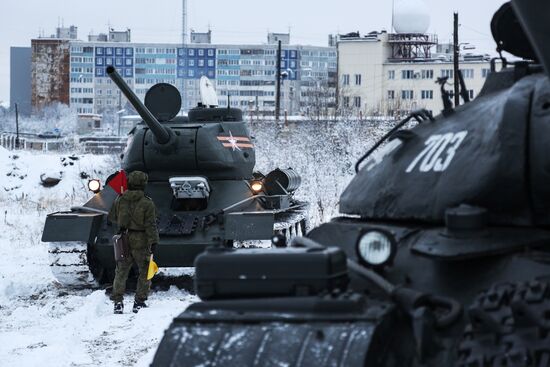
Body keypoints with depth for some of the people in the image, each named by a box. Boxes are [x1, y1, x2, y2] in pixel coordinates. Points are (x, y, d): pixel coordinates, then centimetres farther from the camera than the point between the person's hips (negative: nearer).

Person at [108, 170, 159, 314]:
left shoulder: (120, 200, -1)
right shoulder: (147, 203, -12)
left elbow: (112, 217, 13)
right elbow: (151, 225, -15)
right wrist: (153, 242, -15)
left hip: (123, 241, 3)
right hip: (141, 241, -3)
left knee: (121, 272, 11)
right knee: (145, 272, 11)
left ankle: (118, 302, 3)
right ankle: (139, 302, 10)